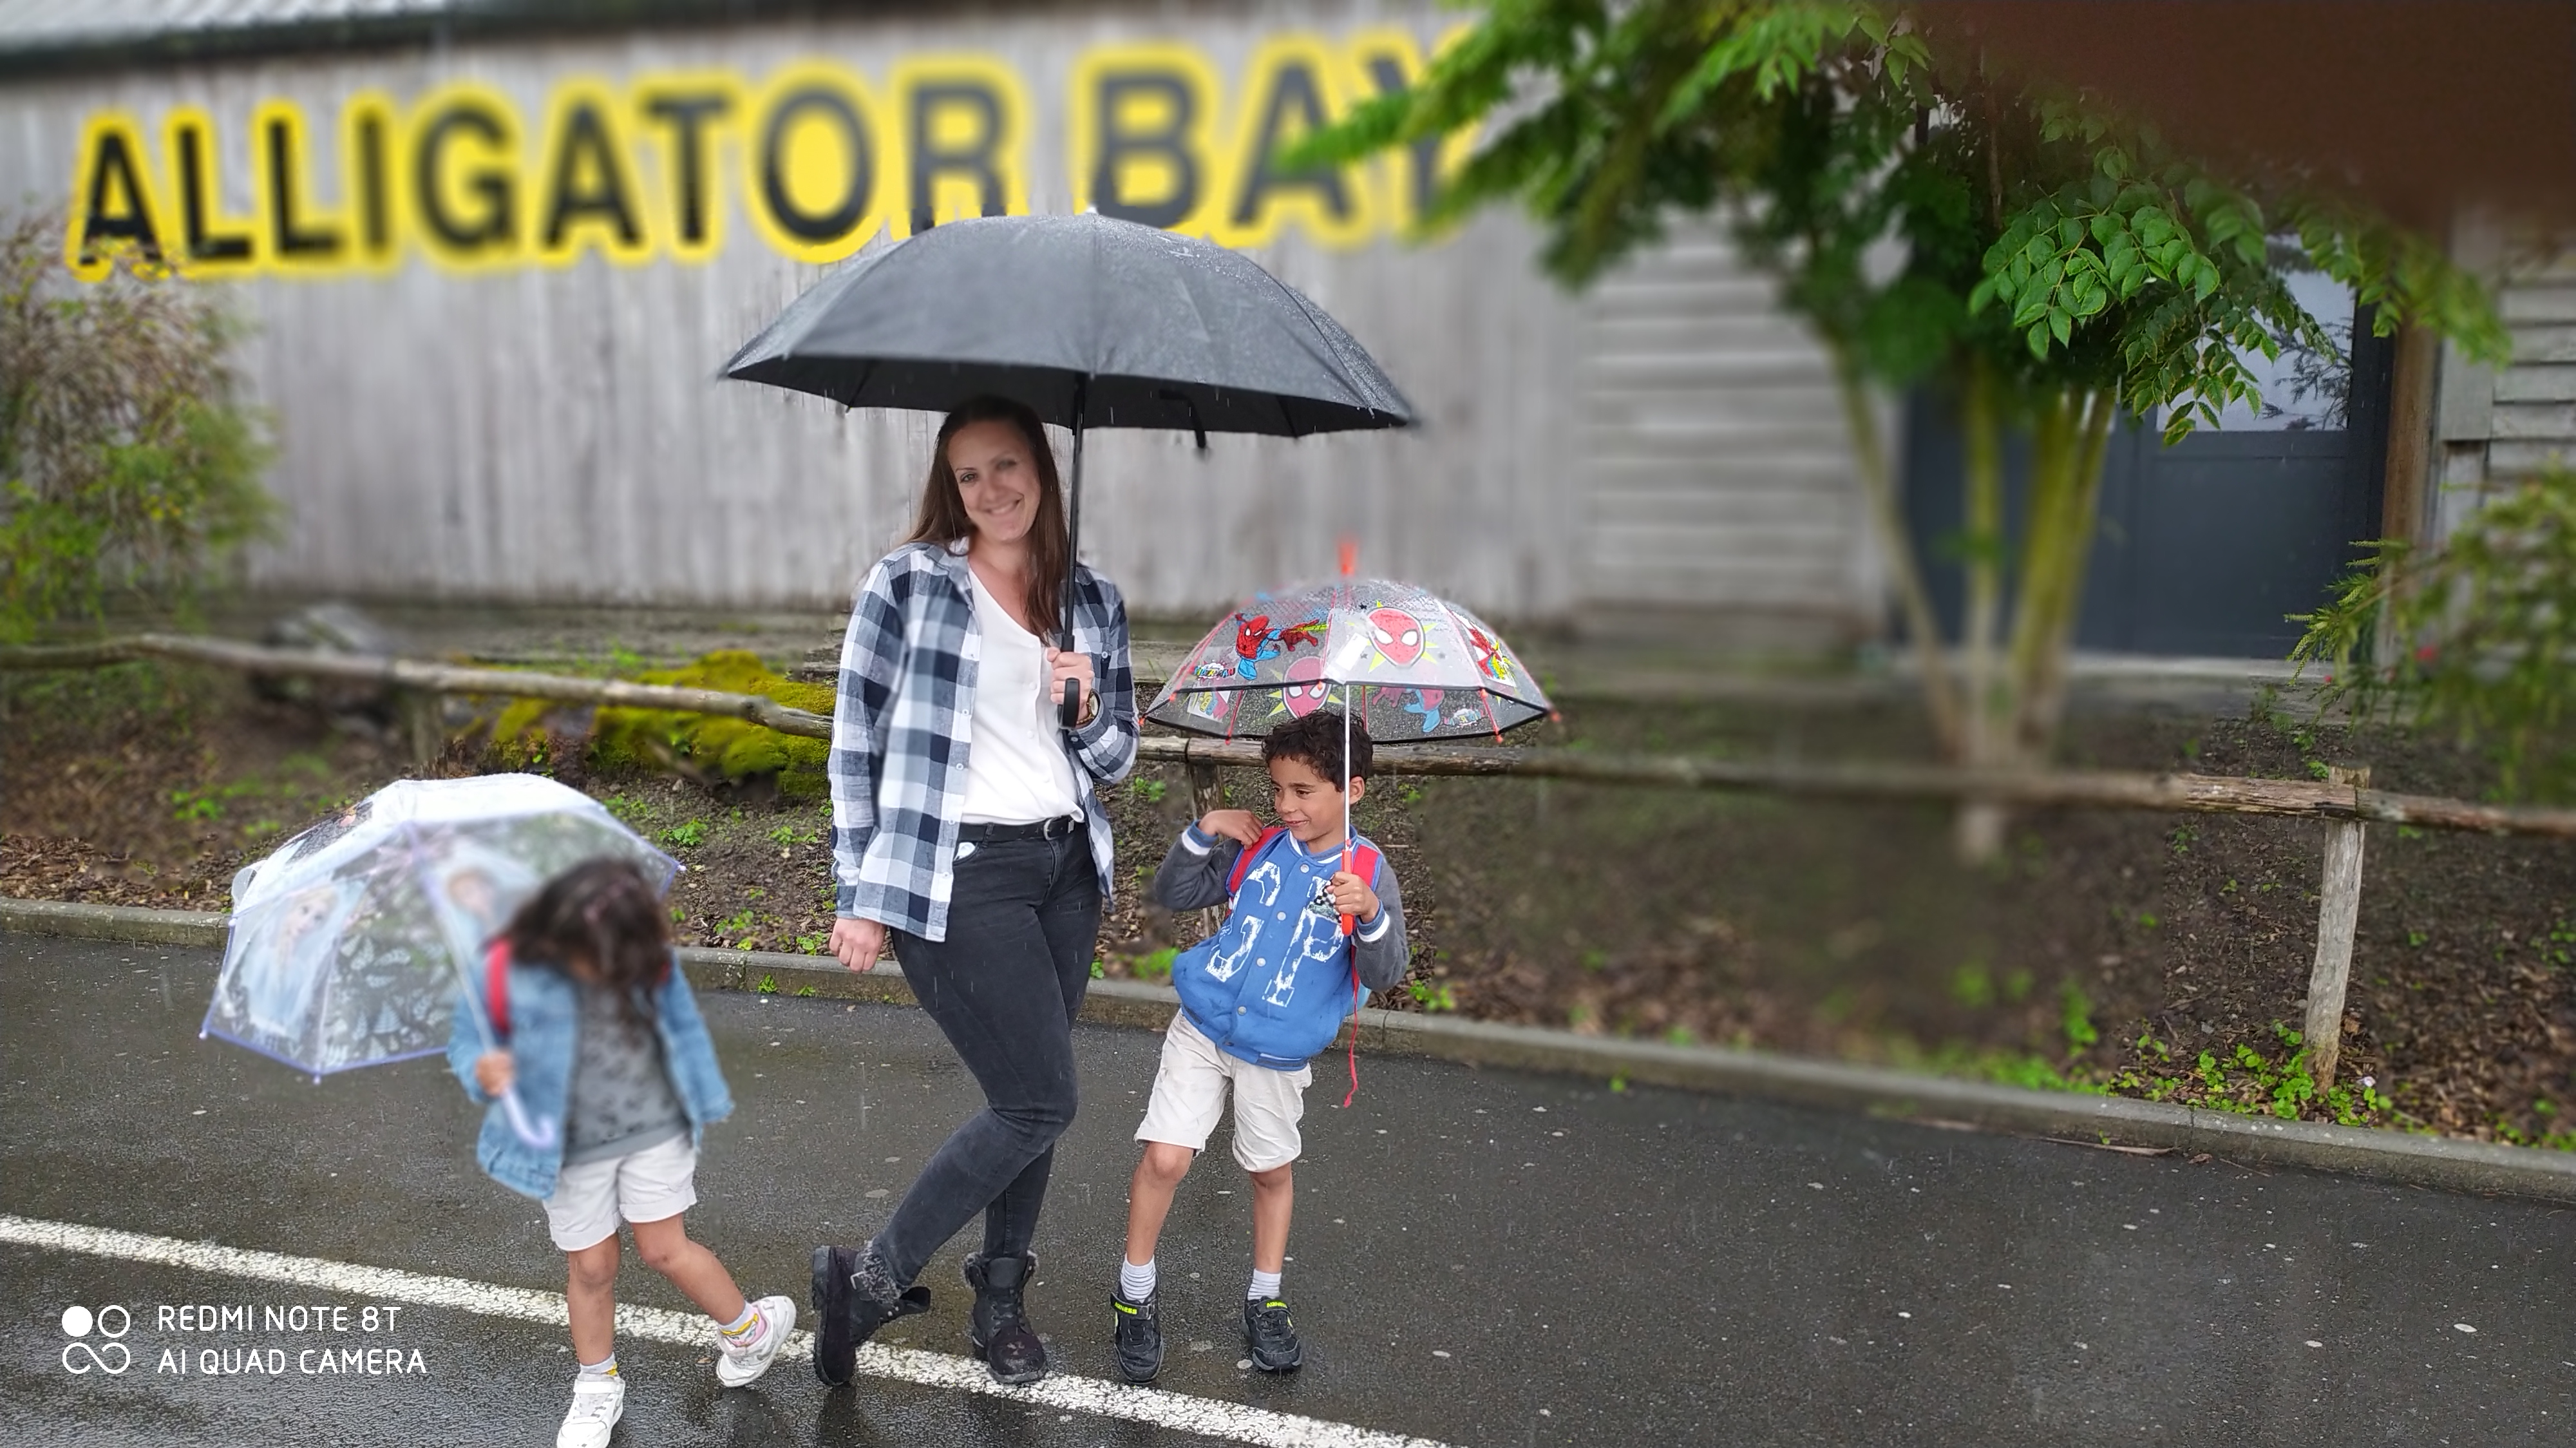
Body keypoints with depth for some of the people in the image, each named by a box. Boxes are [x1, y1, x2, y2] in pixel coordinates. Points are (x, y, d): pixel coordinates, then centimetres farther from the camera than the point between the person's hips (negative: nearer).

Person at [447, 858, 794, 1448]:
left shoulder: (646, 956, -15)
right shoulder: (509, 973, -22)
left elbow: (677, 1016, 3)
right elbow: (465, 1042, -8)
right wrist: (482, 1071, -31)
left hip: (654, 1128, 0)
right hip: (570, 1147, 0)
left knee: (663, 1248, 5)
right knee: (590, 1268, 13)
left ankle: (750, 1327, 31)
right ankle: (597, 1386, 37)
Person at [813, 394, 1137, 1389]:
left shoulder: (1093, 602, 9)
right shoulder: (907, 583, -5)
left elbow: (1114, 759, 15)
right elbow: (856, 740, -3)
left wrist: (1087, 711, -8)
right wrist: (860, 896, -5)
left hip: (1066, 867, 5)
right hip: (955, 874, -5)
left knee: (1026, 1100, 12)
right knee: (1040, 1103, -7)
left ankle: (1000, 1301, 31)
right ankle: (871, 1278, 11)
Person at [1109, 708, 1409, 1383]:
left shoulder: (1368, 871, -8)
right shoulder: (1255, 848, -2)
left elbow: (1385, 975, -14)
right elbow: (1172, 895, 4)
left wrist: (1371, 915, -33)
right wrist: (1202, 832, -11)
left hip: (1277, 1052, -1)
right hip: (1203, 1028, 1)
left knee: (1273, 1170, 14)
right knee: (1165, 1157, -7)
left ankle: (1265, 1299, 35)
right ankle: (1135, 1293, 14)